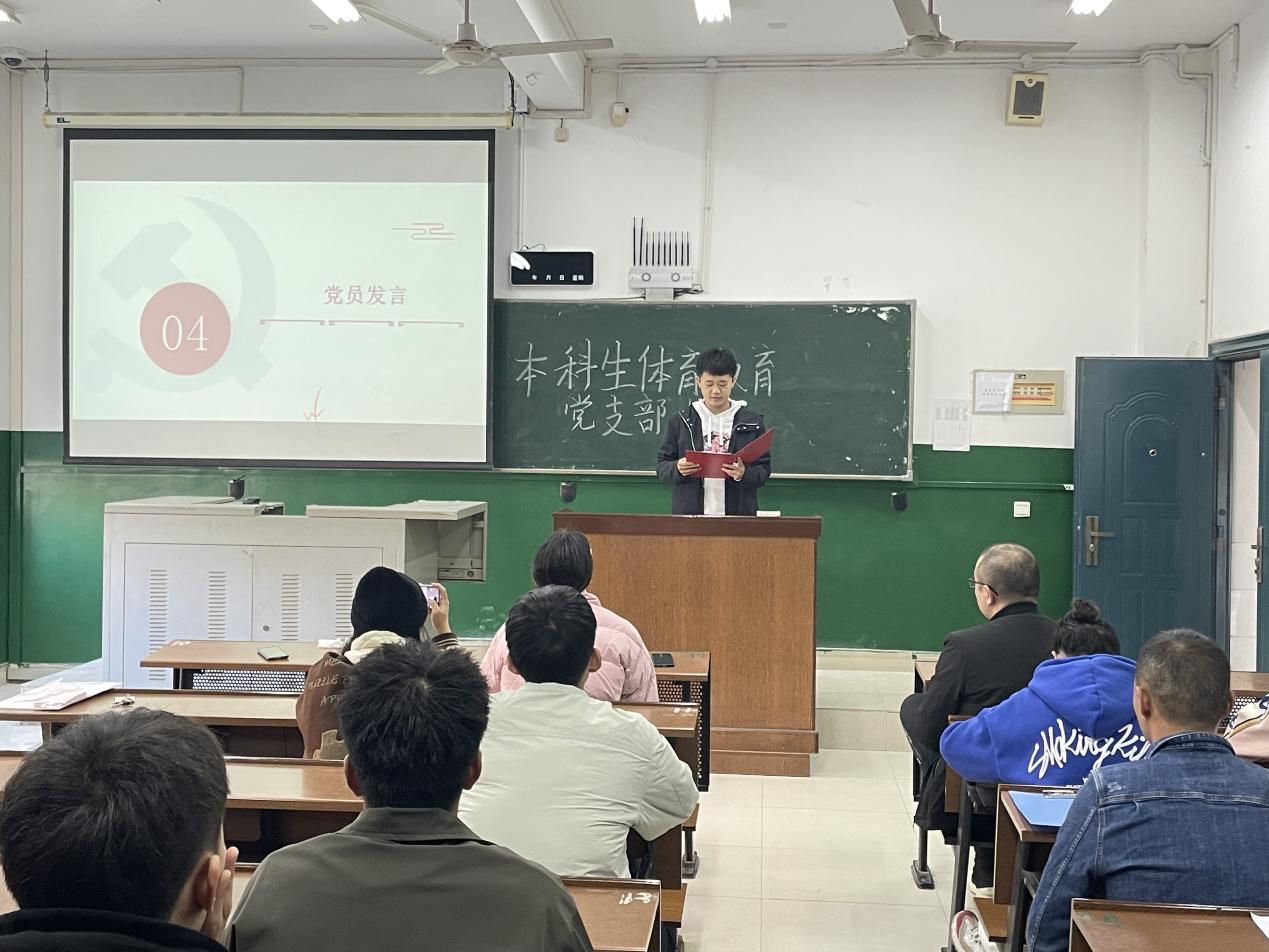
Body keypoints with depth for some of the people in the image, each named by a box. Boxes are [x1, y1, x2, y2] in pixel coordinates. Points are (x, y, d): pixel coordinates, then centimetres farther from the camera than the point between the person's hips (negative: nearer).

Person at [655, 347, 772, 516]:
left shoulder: (751, 421, 4)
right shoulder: (681, 421, 5)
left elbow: (764, 470, 3)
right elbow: (662, 467, 7)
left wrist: (744, 474, -18)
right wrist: (677, 469, -15)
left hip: (738, 514, 0)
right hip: (689, 513, 0)